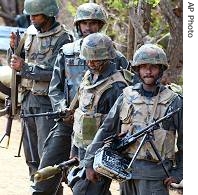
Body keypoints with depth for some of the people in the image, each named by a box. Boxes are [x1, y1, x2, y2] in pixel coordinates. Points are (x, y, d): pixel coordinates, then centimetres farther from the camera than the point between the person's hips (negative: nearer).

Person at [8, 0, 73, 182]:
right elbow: (15, 63, 16)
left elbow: (55, 73, -20)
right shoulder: (31, 32, 10)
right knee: (31, 155, 13)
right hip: (28, 99, 7)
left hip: (47, 101, -7)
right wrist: (14, 48, -4)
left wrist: (24, 68, -19)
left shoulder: (63, 38, -12)